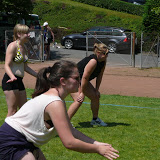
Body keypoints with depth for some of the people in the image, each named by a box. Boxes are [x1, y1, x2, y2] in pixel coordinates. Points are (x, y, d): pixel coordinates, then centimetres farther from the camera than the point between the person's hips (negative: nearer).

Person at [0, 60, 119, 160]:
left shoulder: (55, 98, 7)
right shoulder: (55, 103, -23)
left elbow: (70, 131, 11)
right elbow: (69, 143, -24)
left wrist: (96, 144, 4)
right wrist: (98, 149, -13)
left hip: (25, 143, 10)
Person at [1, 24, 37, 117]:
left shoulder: (23, 47, 14)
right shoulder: (13, 46, -12)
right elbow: (7, 65, -19)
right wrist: (12, 77, -37)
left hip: (19, 81, 9)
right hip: (10, 81, -9)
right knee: (12, 111, -7)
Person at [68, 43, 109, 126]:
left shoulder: (103, 61, -4)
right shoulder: (93, 61, -31)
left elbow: (99, 76, 6)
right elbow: (85, 77, -29)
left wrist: (96, 90, 3)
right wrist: (82, 93, -24)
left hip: (81, 81, 9)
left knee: (95, 96, 10)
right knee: (79, 100, -24)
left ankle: (95, 119, 28)